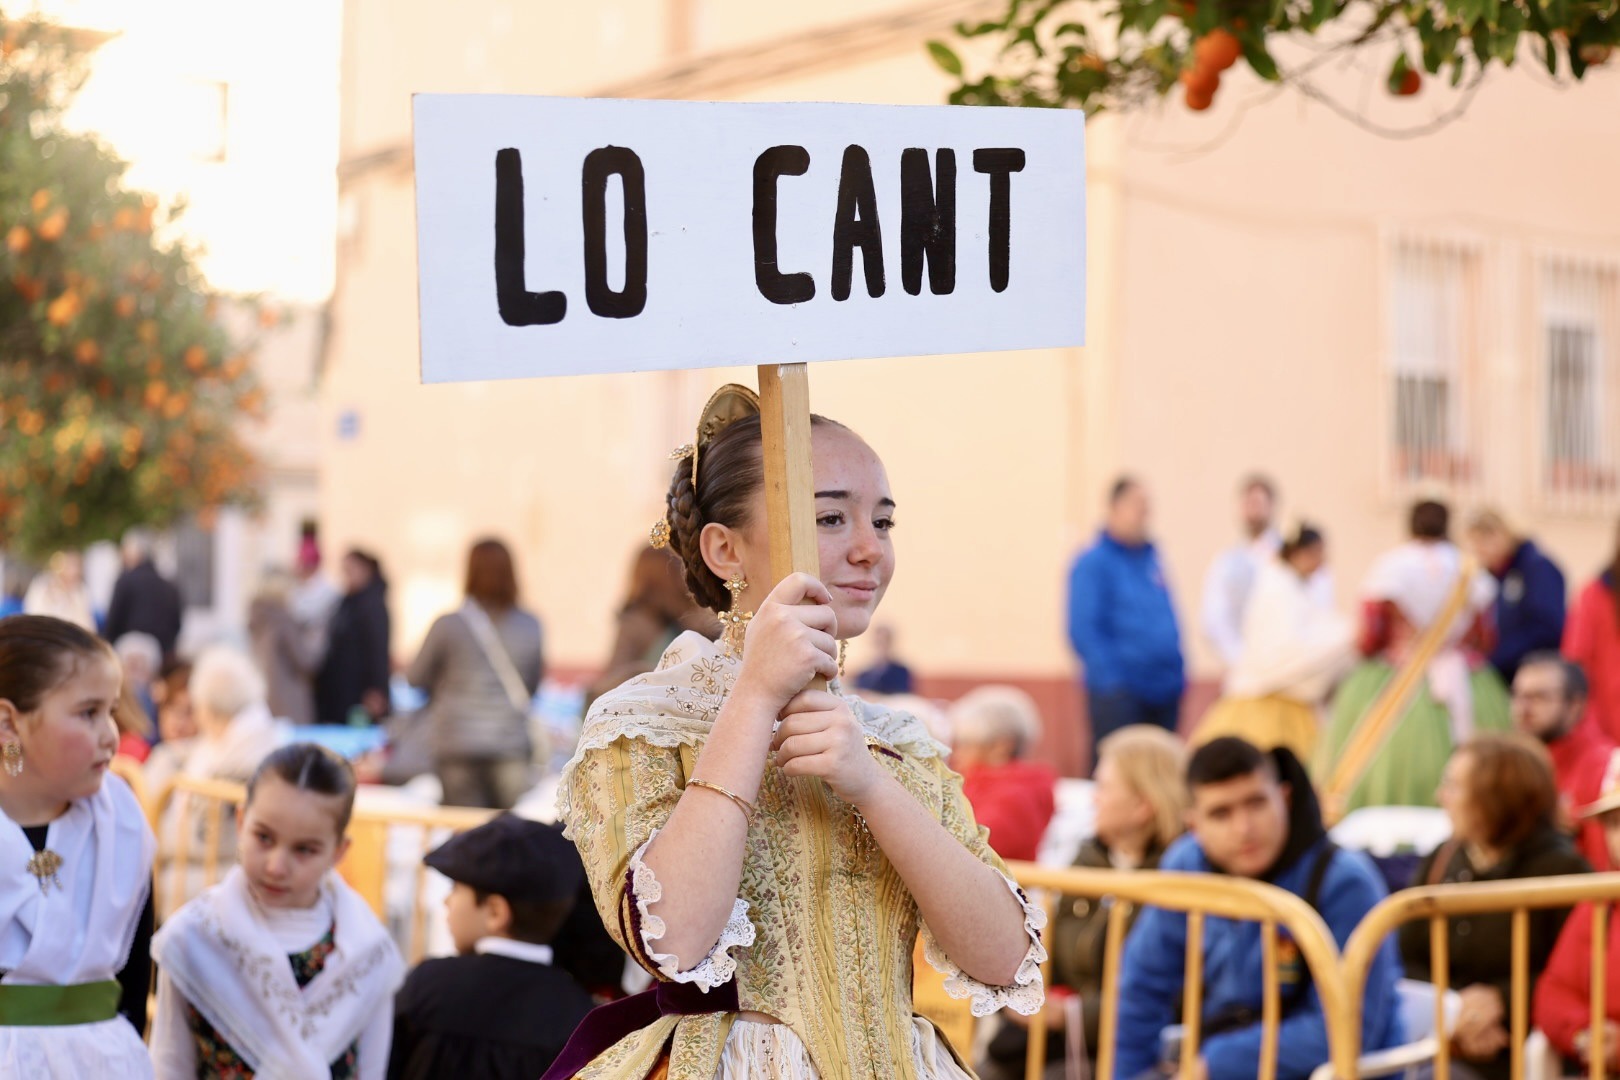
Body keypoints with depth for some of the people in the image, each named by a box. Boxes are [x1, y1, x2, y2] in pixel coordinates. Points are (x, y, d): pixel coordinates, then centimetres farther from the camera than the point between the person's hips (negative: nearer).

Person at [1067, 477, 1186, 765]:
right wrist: (1111, 677, -20)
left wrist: (1178, 670, 13)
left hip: (1164, 692, 7)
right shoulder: (1093, 562, -8)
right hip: (1118, 695, -7)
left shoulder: (1152, 558, 14)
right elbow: (1083, 630, -14)